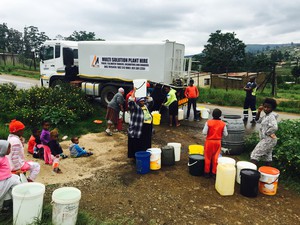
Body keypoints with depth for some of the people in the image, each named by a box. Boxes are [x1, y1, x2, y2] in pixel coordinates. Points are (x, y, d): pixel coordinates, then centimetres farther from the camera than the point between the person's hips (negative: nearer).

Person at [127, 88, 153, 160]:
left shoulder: (145, 105, 15)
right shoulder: (135, 107, -7)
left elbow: (150, 101, 25)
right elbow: (131, 101, -23)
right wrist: (134, 92, -25)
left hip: (147, 129, 8)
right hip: (138, 129, -7)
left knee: (146, 144, 15)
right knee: (138, 144, -1)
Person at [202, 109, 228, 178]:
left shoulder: (208, 122, -15)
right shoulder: (223, 124, -8)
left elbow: (204, 132, -15)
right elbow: (225, 134, -3)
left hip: (209, 141, -2)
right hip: (218, 142, 2)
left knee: (208, 157, 11)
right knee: (215, 157, 13)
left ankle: (207, 172, 20)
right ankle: (214, 172, 20)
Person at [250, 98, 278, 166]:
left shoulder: (271, 116, -19)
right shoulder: (266, 116, 9)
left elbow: (274, 127, -33)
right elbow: (257, 120, 20)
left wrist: (267, 133, -17)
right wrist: (259, 112, 5)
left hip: (268, 140, -10)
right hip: (267, 140, 10)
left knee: (255, 154, -10)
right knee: (268, 156, 18)